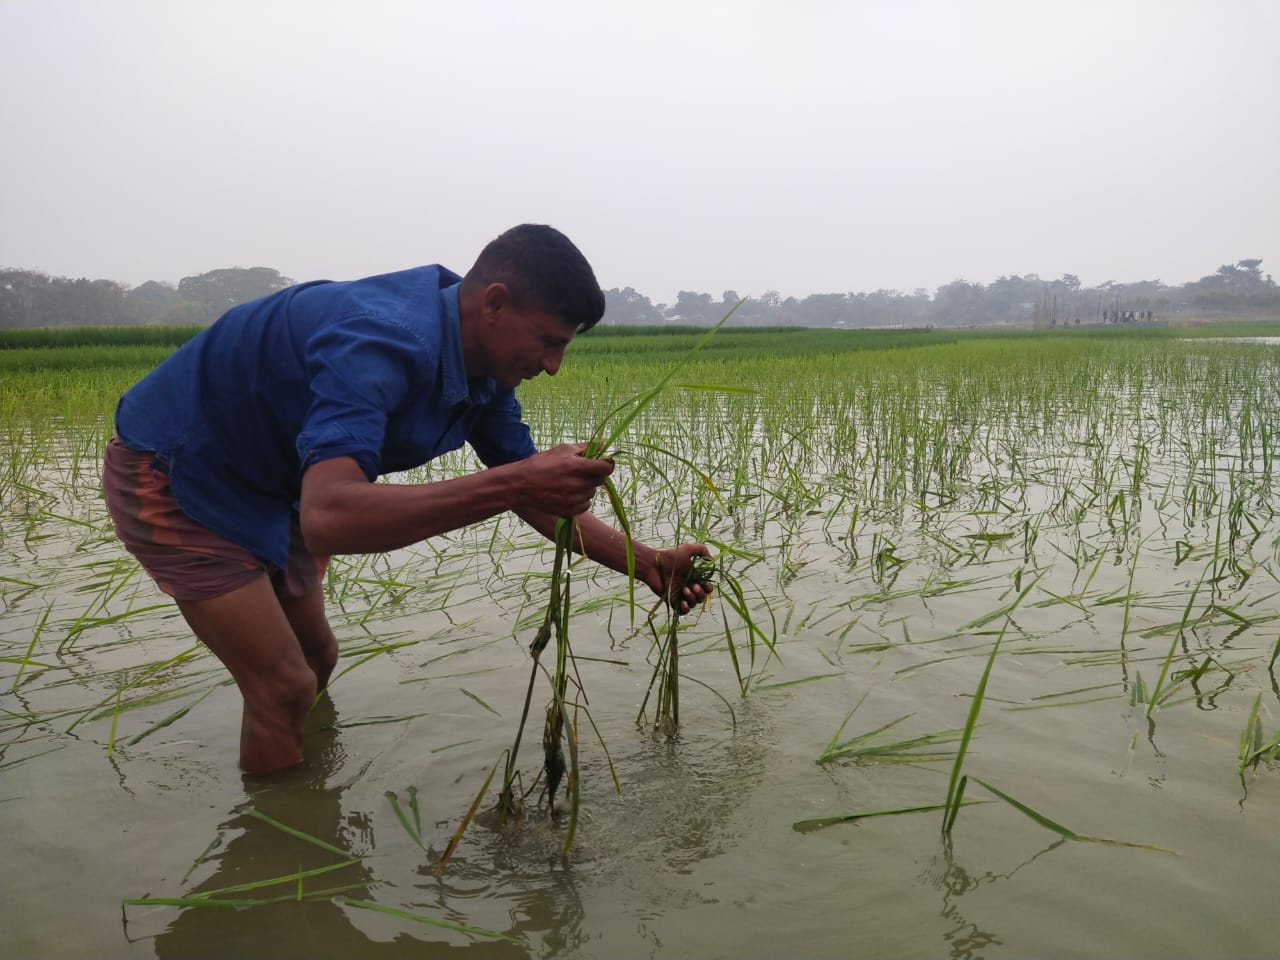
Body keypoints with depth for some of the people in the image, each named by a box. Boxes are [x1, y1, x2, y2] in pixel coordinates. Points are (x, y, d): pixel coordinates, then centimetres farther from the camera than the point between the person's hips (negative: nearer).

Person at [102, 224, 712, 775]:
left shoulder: (484, 373, -8)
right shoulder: (383, 341, -37)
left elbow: (539, 502, 1)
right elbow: (329, 517, -51)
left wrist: (647, 564, -9)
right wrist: (512, 482, -53)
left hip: (267, 489, 9)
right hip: (170, 478, -8)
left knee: (316, 658, 17)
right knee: (284, 687, -8)